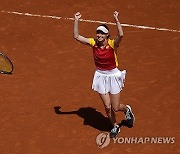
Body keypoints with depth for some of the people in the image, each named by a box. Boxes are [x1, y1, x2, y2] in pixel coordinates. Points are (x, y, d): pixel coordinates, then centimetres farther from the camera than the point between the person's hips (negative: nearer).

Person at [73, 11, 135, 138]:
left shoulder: (112, 44, -20)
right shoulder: (93, 43, -9)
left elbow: (121, 35, -41)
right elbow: (77, 36, -11)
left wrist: (116, 20, -49)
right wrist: (76, 21, -20)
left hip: (113, 76, -3)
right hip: (100, 76, 3)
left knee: (115, 108, 3)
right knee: (107, 107, 6)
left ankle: (127, 109, 39)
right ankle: (115, 126, 32)